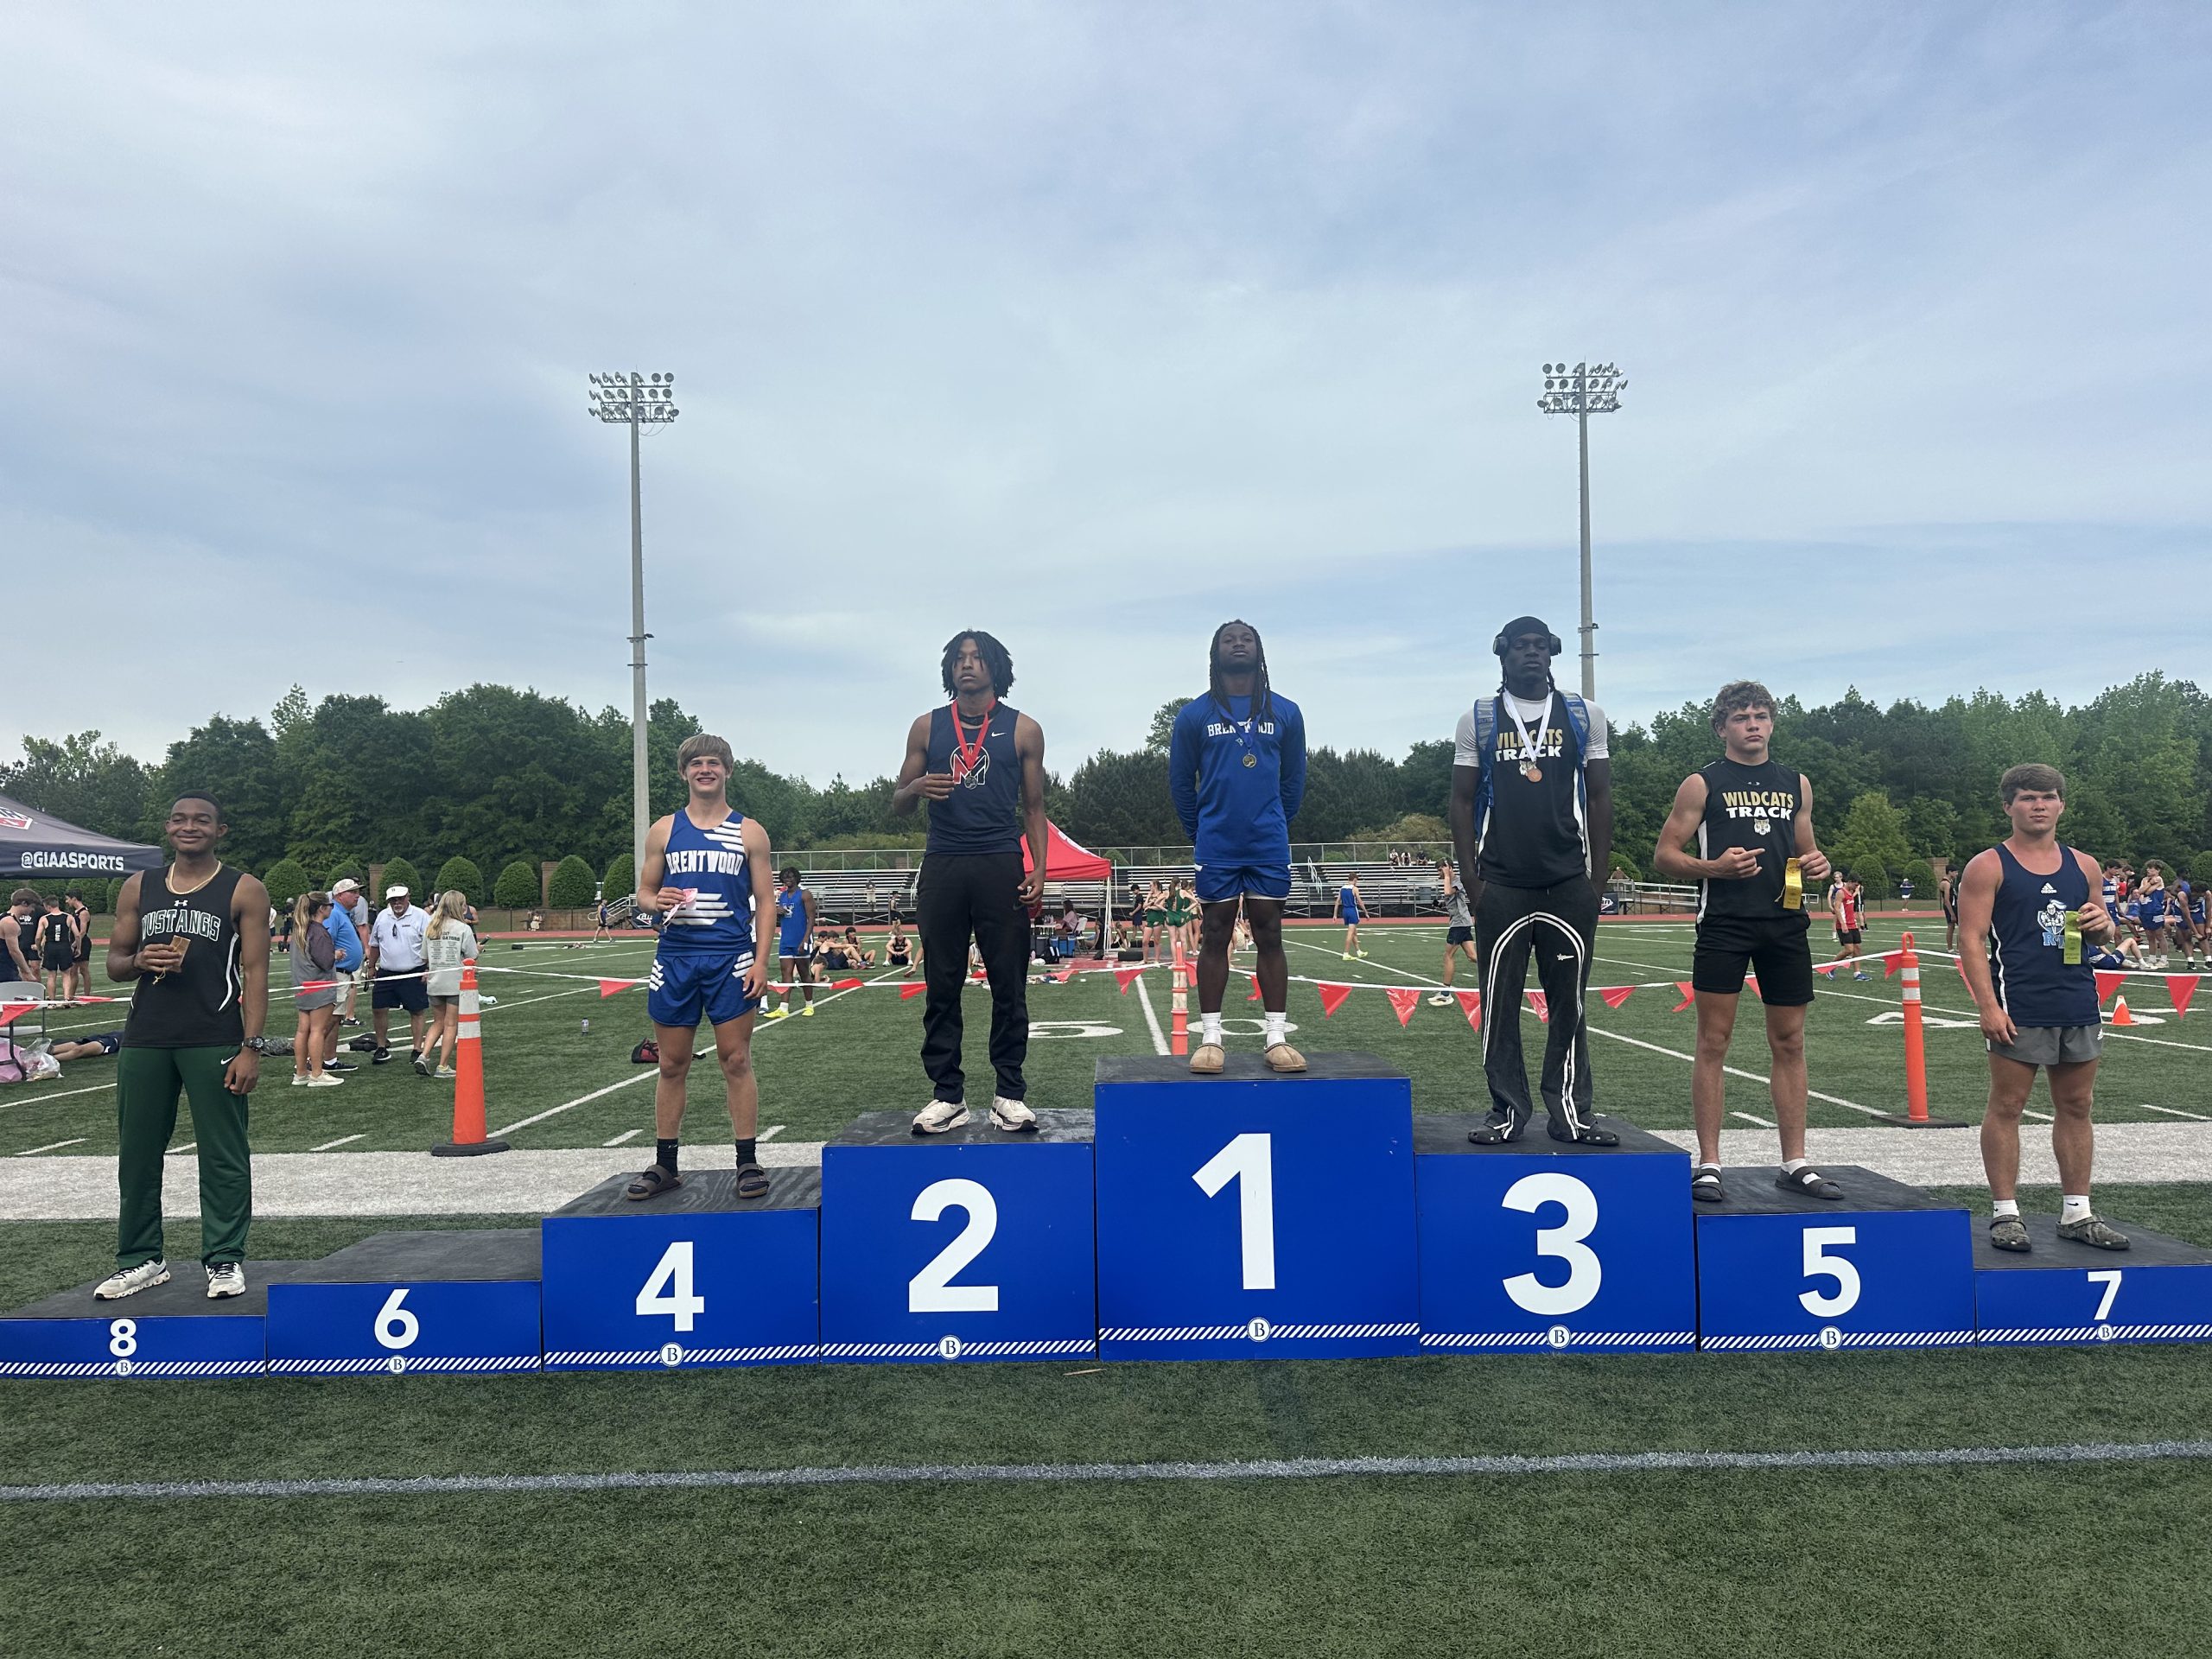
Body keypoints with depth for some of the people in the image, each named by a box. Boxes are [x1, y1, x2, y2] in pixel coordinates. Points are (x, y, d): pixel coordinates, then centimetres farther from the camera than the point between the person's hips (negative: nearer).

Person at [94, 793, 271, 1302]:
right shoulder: (139, 889, 12)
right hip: (144, 1041, 5)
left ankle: (224, 1260, 9)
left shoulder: (243, 890, -1)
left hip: (214, 1043, -4)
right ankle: (141, 1259, 22)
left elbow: (255, 971, -5)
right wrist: (139, 961, -8)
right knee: (137, 1153, 10)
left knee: (223, 1156, 0)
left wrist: (251, 1046, -12)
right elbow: (114, 962, 17)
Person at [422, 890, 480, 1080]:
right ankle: (443, 1066, 4)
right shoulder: (463, 929, -8)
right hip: (456, 982, -5)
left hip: (434, 983, 5)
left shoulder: (430, 928, 6)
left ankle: (424, 1056, 2)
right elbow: (472, 958, -6)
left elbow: (424, 958, 8)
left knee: (438, 1022, 18)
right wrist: (477, 949, 14)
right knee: (451, 1024, 3)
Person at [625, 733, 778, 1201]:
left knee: (736, 1061, -2)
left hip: (731, 959, -2)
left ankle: (748, 1162, 5)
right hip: (675, 958, 2)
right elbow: (644, 891, 15)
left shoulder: (749, 832, 5)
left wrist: (761, 961, -6)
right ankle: (665, 1165, 17)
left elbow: (765, 900, 5)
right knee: (672, 1065, 7)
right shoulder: (664, 830, 10)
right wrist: (656, 902, -10)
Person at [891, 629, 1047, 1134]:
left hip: (1001, 866, -1)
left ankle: (1010, 1094, 6)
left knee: (1009, 983, -1)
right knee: (941, 986, 2)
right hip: (942, 867, 2)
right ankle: (947, 1095, 8)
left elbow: (1034, 806, 10)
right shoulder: (927, 727, 12)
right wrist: (917, 787, -9)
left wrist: (1038, 869, -2)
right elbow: (898, 804, 14)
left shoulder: (1023, 729, 9)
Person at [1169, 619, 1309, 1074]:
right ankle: (1210, 1039, 8)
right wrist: (1199, 834, 10)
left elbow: (1294, 780, 13)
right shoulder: (1194, 714, 3)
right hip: (1216, 848, -1)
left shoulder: (1285, 712, 6)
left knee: (1270, 936, 4)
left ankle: (1276, 1037, 8)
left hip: (1269, 846, 1)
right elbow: (1181, 782, 9)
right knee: (1215, 938, 4)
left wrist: (1276, 826, 12)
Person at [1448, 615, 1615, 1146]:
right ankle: (1507, 1112, 11)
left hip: (1570, 884, 1)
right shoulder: (1478, 720, 5)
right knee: (1500, 1001, 2)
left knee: (1569, 1002, 5)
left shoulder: (1585, 716, 8)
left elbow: (1599, 797, 9)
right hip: (1501, 885, -1)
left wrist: (1598, 875, 2)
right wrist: (1472, 879, -2)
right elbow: (1462, 802, 5)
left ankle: (1570, 1113, 13)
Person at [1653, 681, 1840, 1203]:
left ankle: (1795, 1164, 15)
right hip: (1724, 925, -4)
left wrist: (1815, 865, 2)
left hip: (1785, 924, 4)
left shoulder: (1796, 784, 16)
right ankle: (1708, 1165, 3)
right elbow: (1664, 854, 0)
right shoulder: (1702, 784, 2)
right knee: (1713, 1043, -3)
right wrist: (1713, 867, -17)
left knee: (1789, 1044, 7)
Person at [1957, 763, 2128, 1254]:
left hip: (2079, 1005, 6)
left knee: (2076, 1107, 10)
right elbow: (1972, 940, -8)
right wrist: (1988, 1005, -17)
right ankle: (2005, 1212, 5)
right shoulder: (1989, 866, -2)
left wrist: (2102, 924, -1)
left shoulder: (2083, 865, 13)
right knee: (2006, 1106, -2)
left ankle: (2077, 1213, 19)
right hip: (2019, 1007, -5)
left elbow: (2103, 931, 24)